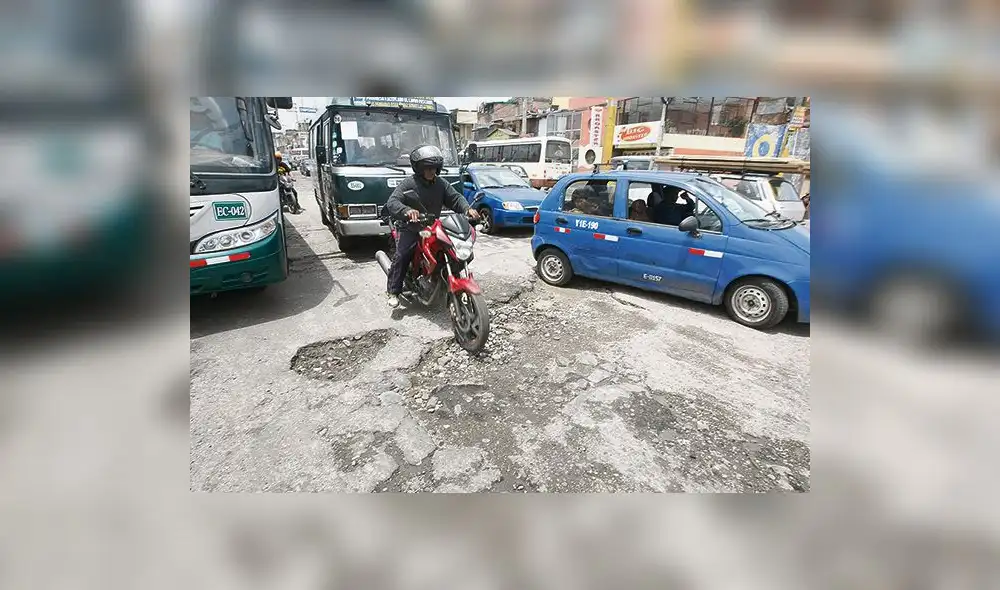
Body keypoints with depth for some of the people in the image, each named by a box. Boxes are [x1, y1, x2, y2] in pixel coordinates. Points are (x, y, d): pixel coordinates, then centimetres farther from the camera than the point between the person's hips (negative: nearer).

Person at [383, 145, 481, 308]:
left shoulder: (442, 184, 5)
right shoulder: (408, 183, -10)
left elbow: (455, 198, 1)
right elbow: (392, 202, -19)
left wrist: (467, 209, -22)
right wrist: (407, 211, -41)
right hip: (410, 229, -4)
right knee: (402, 256, -21)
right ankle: (393, 291, -10)